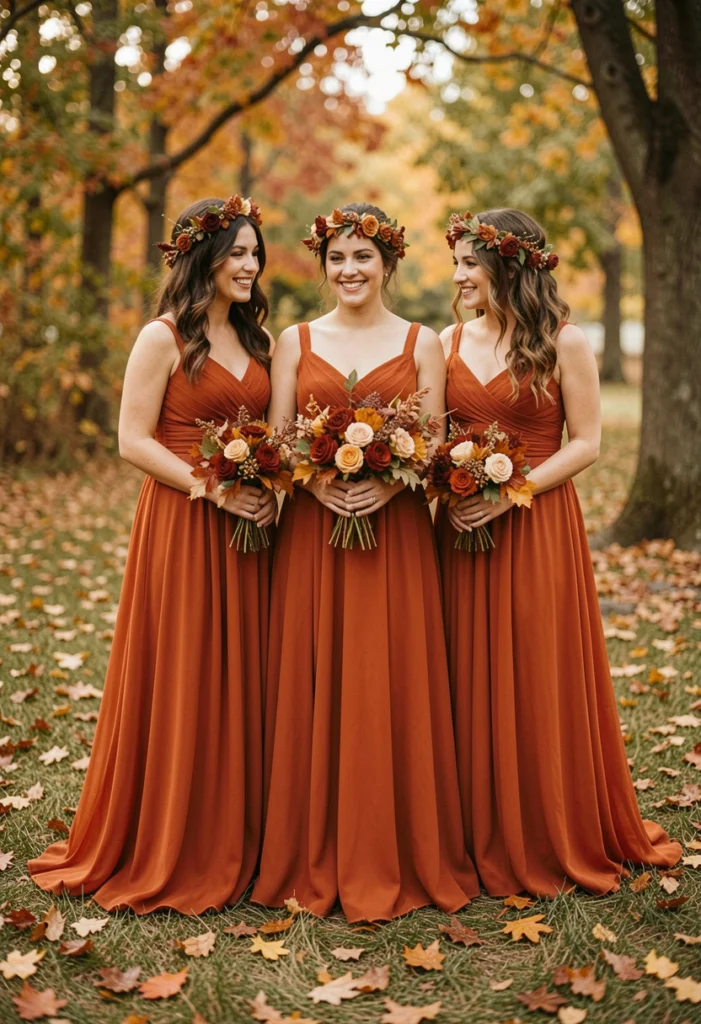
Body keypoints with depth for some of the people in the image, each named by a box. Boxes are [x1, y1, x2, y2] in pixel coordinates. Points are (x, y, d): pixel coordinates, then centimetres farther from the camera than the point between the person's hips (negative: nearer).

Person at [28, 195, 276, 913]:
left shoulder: (256, 341, 15)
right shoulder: (163, 338, -6)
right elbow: (133, 441, -10)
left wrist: (272, 491, 0)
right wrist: (216, 488, -17)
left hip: (247, 531, 6)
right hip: (181, 526, -6)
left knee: (240, 683, 10)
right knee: (178, 684, 0)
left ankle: (233, 842, 23)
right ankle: (164, 852, 15)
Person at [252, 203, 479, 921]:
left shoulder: (421, 343, 7)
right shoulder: (295, 341, 10)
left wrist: (388, 484, -17)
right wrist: (316, 483, -15)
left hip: (395, 532, -1)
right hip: (311, 532, 1)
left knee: (390, 690, 0)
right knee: (310, 688, 3)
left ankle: (392, 858, 14)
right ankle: (313, 856, 16)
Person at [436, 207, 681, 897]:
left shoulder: (563, 343, -4)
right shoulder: (449, 341, 9)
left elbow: (586, 443, -6)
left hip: (538, 530, -4)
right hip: (461, 531, 4)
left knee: (541, 683, 2)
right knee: (469, 684, 7)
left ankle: (554, 843, 21)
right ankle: (480, 840, 22)